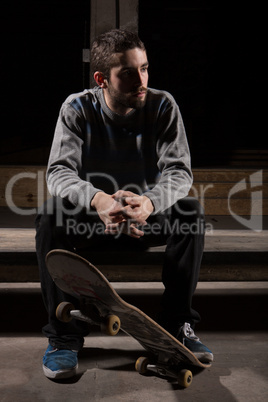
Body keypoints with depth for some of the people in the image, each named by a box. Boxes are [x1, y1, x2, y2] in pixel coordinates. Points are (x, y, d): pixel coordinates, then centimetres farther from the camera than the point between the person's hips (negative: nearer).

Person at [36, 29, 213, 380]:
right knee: (50, 215, -30)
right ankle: (64, 335, -20)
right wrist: (97, 200, -44)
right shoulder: (77, 108, -10)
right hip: (90, 220, 0)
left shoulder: (162, 106, -8)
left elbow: (179, 170, -17)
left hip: (148, 218, 1)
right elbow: (59, 171, -20)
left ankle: (178, 325, -15)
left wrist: (150, 202, -41)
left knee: (191, 212, -28)